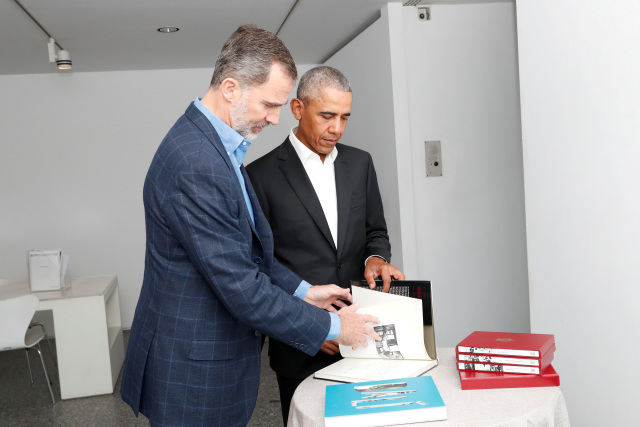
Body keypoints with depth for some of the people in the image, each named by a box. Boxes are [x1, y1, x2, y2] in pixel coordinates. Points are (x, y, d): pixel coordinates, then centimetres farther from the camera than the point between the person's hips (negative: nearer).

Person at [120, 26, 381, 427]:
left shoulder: (213, 145, 6)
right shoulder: (195, 165, -28)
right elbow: (241, 289, -26)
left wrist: (302, 290, 7)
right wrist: (331, 326, -15)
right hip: (193, 379, -9)